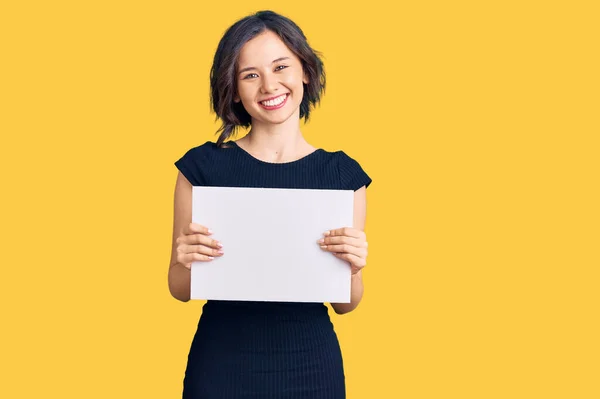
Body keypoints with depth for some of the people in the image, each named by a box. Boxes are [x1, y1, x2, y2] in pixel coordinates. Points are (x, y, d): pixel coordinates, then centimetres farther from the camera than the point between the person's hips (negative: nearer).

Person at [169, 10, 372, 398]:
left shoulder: (343, 174, -3)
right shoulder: (204, 165, -6)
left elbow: (346, 304, 2)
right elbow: (180, 290, 1)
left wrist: (353, 268, -17)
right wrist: (187, 262, -19)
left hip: (311, 365, 1)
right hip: (222, 362, -1)